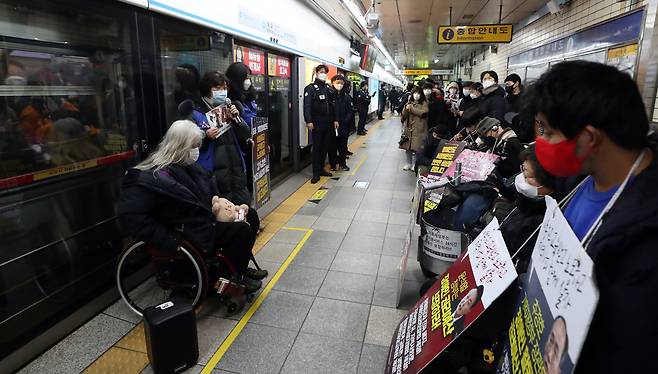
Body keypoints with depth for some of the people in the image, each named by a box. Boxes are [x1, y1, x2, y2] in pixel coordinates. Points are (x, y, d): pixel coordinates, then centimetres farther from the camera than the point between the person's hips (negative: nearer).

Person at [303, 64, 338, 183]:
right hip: (317, 123, -6)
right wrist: (308, 121, -21)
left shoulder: (328, 88, 15)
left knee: (325, 146, 10)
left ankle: (321, 168, 22)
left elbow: (332, 105, 17)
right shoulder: (310, 88, -4)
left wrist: (335, 119, 11)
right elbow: (307, 106, -12)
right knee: (317, 147, -3)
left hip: (328, 122, 6)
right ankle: (316, 173, 2)